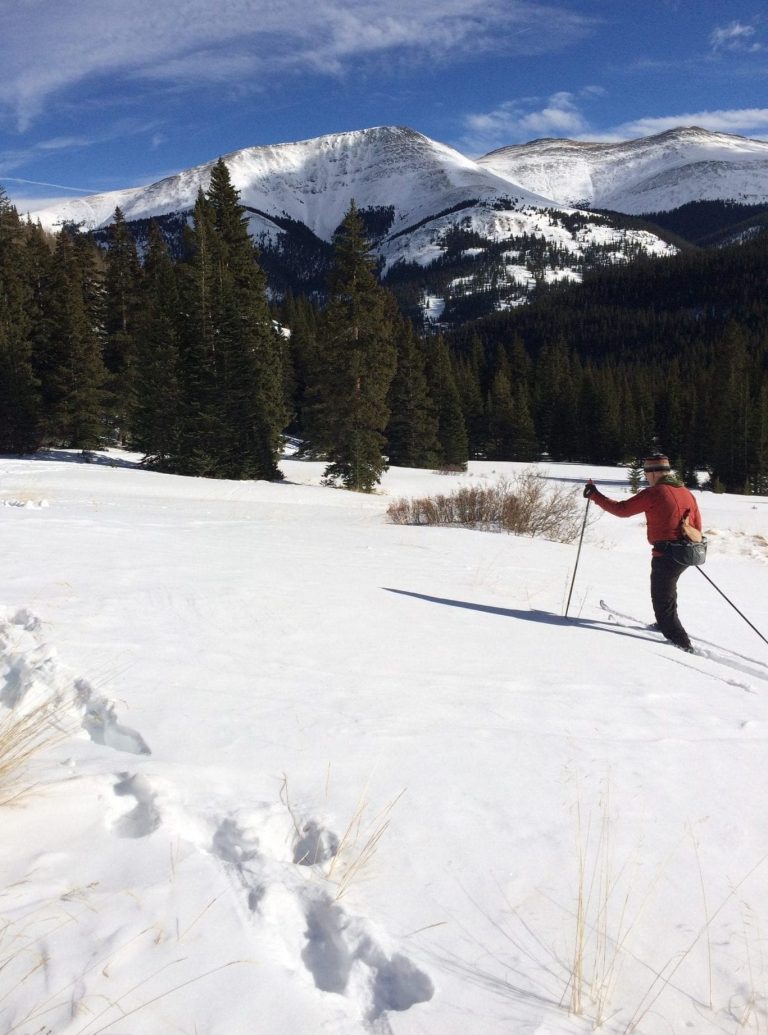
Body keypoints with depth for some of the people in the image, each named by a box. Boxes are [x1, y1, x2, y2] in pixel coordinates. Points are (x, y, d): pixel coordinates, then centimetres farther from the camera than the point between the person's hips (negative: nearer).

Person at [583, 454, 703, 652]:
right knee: (665, 590, 31)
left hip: (665, 555, -8)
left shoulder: (654, 493, -13)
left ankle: (682, 644, 1)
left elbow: (622, 509, -12)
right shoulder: (687, 494, 9)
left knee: (663, 603, 2)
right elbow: (697, 529, 14)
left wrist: (594, 495, -3)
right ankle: (666, 625, 46)